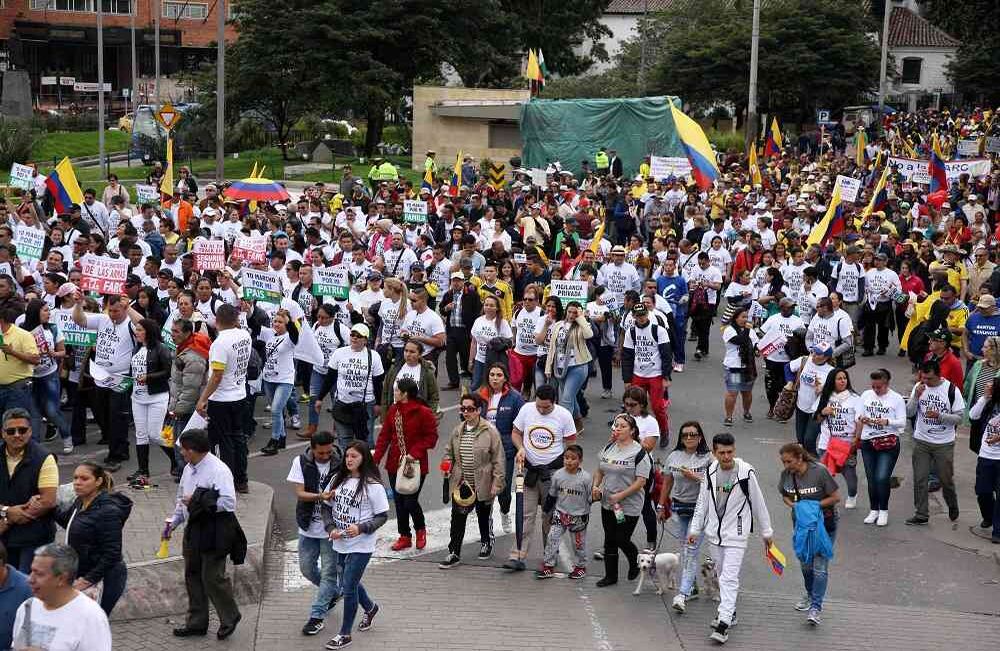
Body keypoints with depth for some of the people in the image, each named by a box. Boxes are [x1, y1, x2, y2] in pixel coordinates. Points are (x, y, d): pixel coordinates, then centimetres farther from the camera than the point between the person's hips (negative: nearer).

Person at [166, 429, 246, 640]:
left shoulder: (219, 470, -19)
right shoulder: (189, 469, 8)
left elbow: (229, 503, -26)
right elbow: (182, 498, 22)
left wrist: (198, 502, -22)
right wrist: (173, 522, 17)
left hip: (213, 532, -9)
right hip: (193, 530, 9)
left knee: (212, 577, -3)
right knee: (192, 576, 15)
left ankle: (229, 617, 18)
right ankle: (196, 622, 27)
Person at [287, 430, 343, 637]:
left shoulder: (341, 464, -11)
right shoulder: (301, 462, -7)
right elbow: (300, 493, -13)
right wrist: (320, 496, -30)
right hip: (308, 526, 3)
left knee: (328, 573, -1)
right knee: (307, 569, 15)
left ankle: (317, 616, 9)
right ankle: (335, 592, 39)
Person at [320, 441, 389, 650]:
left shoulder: (373, 486, -14)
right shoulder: (338, 479, 1)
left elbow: (382, 516, -10)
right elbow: (327, 506, 8)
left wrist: (361, 528, -24)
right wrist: (331, 528, -8)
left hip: (360, 546, -6)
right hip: (340, 543, 6)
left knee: (349, 587, -4)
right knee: (348, 582, 21)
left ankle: (345, 634, 12)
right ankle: (370, 608, 50)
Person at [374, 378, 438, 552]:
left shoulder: (423, 412, -14)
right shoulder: (393, 410, 4)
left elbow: (431, 437, -10)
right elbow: (385, 435, 7)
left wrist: (415, 453, -20)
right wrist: (376, 458, -2)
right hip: (395, 464, 6)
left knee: (410, 501, -6)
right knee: (399, 501, 11)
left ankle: (420, 530, 23)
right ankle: (404, 536, 25)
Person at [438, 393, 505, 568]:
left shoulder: (490, 432, -11)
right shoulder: (457, 430, 3)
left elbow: (498, 459, -10)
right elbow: (449, 451, 17)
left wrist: (497, 482, -13)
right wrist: (446, 463, -4)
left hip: (482, 484, -3)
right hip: (461, 483, 3)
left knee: (484, 515, 16)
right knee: (458, 517, -4)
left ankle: (486, 544, 39)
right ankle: (454, 553, 1)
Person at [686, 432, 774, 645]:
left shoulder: (746, 472, -12)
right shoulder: (711, 472, 2)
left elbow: (758, 504, -2)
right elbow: (702, 502, 12)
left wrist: (766, 532, 4)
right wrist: (695, 529, 9)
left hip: (735, 534, -5)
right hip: (714, 533, 5)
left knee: (729, 578, -12)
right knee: (722, 575, 16)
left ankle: (723, 623, -14)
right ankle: (730, 613, 31)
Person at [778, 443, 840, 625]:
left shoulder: (820, 471, -22)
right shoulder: (786, 474, -8)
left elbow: (836, 497, -15)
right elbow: (785, 496, 9)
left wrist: (814, 505, -24)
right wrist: (794, 505, -13)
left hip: (824, 523, -5)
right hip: (801, 523, 5)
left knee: (820, 566, -9)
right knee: (805, 562, 18)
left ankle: (816, 607, -6)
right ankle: (810, 594, 41)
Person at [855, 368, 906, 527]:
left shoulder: (896, 399, -1)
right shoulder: (866, 395, 10)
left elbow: (902, 422, -5)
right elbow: (858, 415, 12)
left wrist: (887, 422, -22)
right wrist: (862, 419, -11)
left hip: (888, 443, -4)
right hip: (868, 442, 4)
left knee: (882, 478, -11)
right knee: (871, 478, 8)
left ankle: (883, 511, 6)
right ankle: (873, 510, 22)